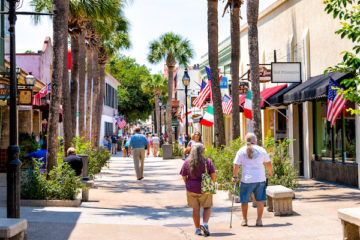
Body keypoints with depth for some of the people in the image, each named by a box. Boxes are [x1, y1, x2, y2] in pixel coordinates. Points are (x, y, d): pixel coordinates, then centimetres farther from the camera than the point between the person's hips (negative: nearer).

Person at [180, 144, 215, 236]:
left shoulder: (187, 162, -2)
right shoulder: (207, 161, -6)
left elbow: (184, 176, 2)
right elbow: (213, 175, -6)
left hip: (191, 189, 2)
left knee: (196, 209, 12)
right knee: (207, 207, 14)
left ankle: (197, 229, 16)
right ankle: (205, 224, -7)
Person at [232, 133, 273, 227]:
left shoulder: (241, 151, 0)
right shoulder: (261, 150, 3)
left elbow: (236, 165, -3)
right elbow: (268, 163, 8)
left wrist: (235, 177, 6)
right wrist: (270, 173, 24)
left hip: (247, 180, 0)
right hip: (260, 179, 1)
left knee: (244, 200, 13)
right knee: (260, 200, 7)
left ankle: (244, 220, 21)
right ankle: (259, 220, 6)